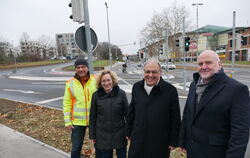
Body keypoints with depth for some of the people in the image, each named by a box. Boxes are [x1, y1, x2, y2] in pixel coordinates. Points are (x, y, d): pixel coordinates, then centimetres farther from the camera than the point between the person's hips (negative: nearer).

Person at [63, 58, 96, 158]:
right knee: (76, 148, 15)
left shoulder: (96, 80, -7)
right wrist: (67, 121, 0)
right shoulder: (70, 83, -3)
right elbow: (67, 103, 1)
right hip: (77, 121, 1)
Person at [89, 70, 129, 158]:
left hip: (120, 134, 0)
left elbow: (127, 114, -2)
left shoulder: (121, 94, -7)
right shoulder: (96, 95, -5)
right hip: (102, 136, 0)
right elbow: (92, 117, 1)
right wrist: (92, 135, 2)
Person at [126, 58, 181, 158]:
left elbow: (175, 118, -7)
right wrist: (129, 132, 12)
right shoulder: (136, 87, 0)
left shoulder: (170, 90, -12)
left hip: (160, 144, -3)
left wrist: (173, 141, -4)